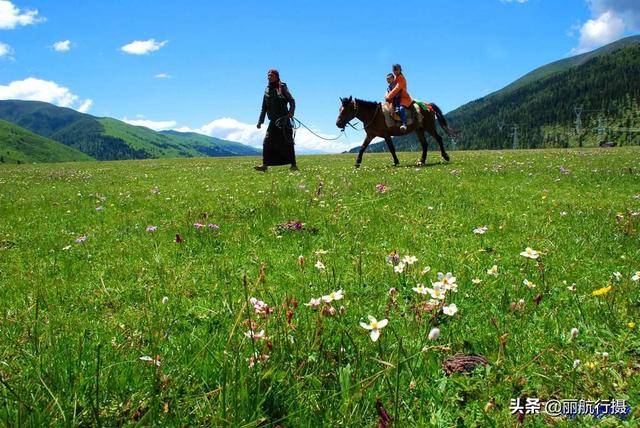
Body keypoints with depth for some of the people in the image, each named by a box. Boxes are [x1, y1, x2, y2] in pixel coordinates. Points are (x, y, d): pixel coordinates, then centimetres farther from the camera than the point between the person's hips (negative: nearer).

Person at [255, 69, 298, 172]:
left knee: (287, 143, -2)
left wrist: (291, 112, -21)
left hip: (284, 120, -5)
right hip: (273, 121, 5)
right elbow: (264, 107, 18)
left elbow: (292, 101, -4)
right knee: (267, 142, -4)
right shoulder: (267, 90, 14)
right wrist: (260, 121, 14)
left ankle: (293, 165, 5)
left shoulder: (282, 87, -1)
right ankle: (265, 165, -2)